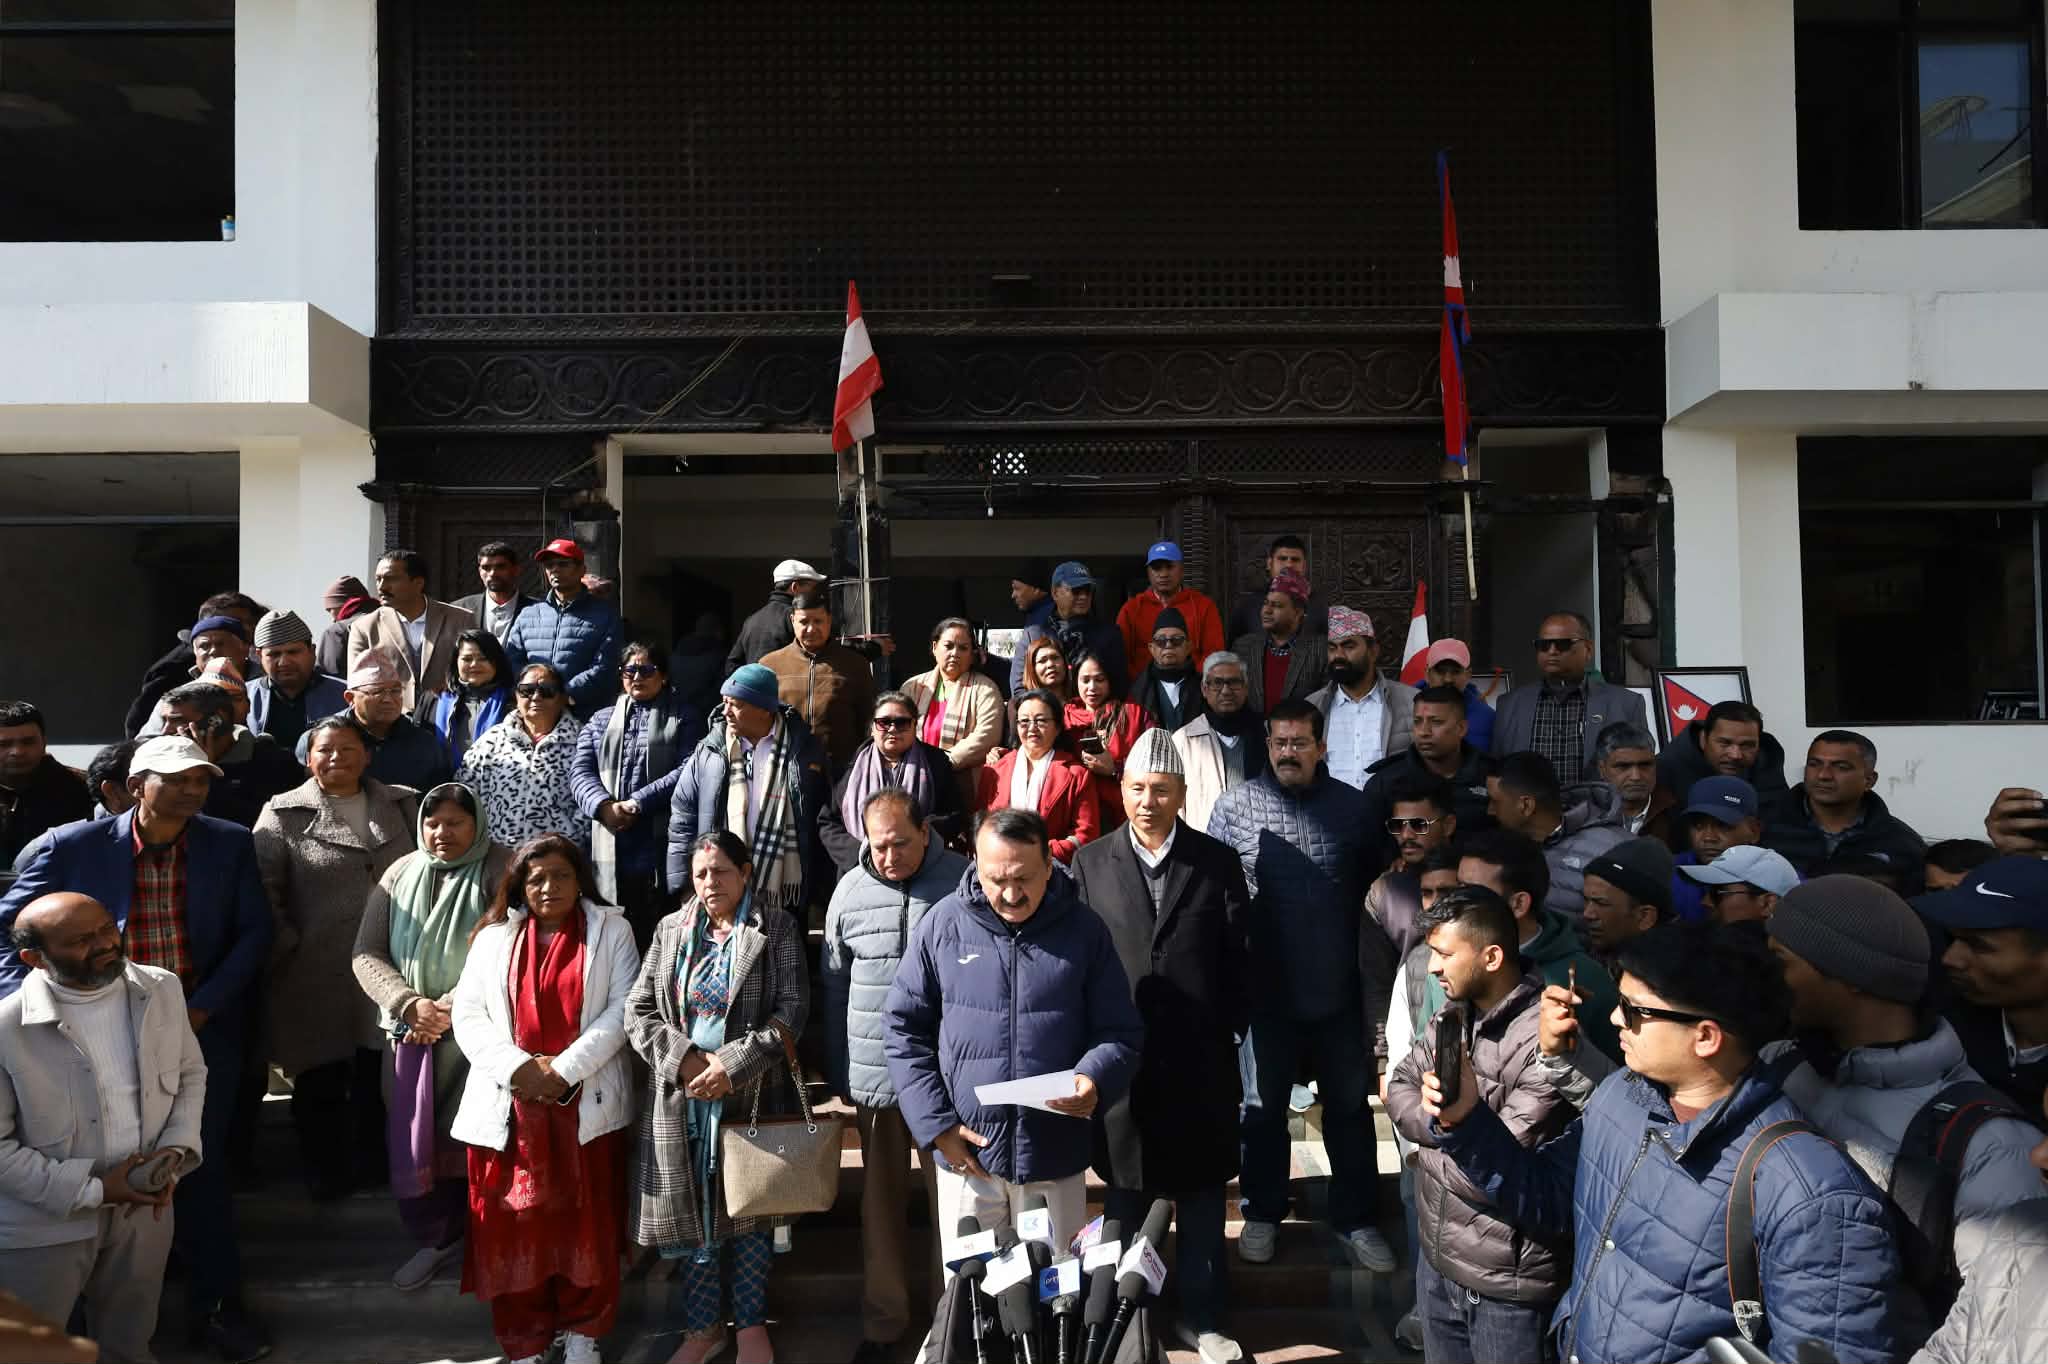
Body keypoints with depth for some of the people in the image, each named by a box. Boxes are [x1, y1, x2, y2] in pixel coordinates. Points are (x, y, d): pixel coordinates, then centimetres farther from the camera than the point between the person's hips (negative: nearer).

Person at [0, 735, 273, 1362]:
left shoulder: (231, 845, -2)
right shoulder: (74, 846, -6)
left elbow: (254, 931, -2)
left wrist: (203, 1007, -10)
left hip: (202, 1031, 0)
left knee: (200, 1169, 6)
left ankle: (215, 1306, 20)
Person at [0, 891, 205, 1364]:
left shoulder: (163, 989, -8)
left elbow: (191, 1073, 6)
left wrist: (175, 1151, -9)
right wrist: (94, 1190, -19)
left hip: (143, 1208, 4)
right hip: (43, 1226, -4)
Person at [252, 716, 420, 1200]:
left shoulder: (402, 805, 8)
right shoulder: (283, 815, -1)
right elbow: (262, 891, -5)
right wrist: (289, 945, -10)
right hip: (317, 979, -2)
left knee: (377, 1081, 12)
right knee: (321, 1083, 10)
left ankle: (372, 1172, 28)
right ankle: (325, 1177, 26)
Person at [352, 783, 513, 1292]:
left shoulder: (502, 871, -5)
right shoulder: (400, 874, 9)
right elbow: (366, 954, 6)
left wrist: (452, 1008, -15)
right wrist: (409, 1005, -10)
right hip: (410, 1035, 4)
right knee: (412, 1140, 7)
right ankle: (435, 1237, 25)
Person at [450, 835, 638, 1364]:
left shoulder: (611, 930, 5)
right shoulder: (495, 935, 9)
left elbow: (622, 1009, -4)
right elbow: (467, 1013, 3)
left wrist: (565, 1068, -13)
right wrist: (518, 1067, -11)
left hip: (586, 1106, -1)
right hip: (507, 1106, 2)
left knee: (586, 1226, 4)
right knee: (513, 1229, 4)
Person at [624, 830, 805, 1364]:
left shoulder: (776, 929, -1)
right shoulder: (670, 930, 8)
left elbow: (790, 1012, -9)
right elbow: (638, 1011, 4)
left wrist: (731, 1067, -17)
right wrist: (687, 1060, -11)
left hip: (752, 1095, -2)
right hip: (681, 1096, 3)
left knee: (749, 1211, 8)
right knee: (691, 1211, 9)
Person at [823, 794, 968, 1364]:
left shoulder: (964, 881, -8)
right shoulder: (850, 891, 0)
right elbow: (835, 987, 7)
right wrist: (837, 1074, 8)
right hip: (873, 1074, 3)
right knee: (881, 1203, 14)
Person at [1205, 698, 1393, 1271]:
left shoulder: (1353, 807, -2)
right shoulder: (1235, 806, -5)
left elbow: (1374, 894, 2)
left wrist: (1375, 982, 2)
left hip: (1339, 991, 1)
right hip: (1264, 990, -1)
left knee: (1349, 1106, 13)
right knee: (1264, 1107, 14)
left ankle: (1354, 1219, 30)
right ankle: (1263, 1212, 33)